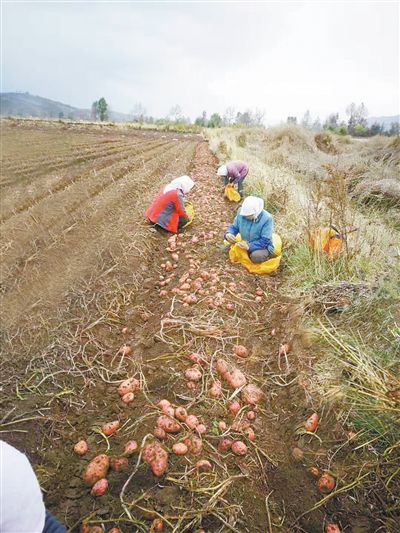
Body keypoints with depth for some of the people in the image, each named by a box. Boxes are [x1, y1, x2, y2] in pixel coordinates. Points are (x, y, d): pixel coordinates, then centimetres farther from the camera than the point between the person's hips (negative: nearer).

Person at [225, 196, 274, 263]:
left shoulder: (267, 218, -25)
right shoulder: (241, 212, -12)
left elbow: (265, 241, -25)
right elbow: (234, 226, 0)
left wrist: (249, 246, -37)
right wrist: (228, 234, -24)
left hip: (263, 247, -5)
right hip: (245, 244, 5)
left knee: (255, 256, -36)